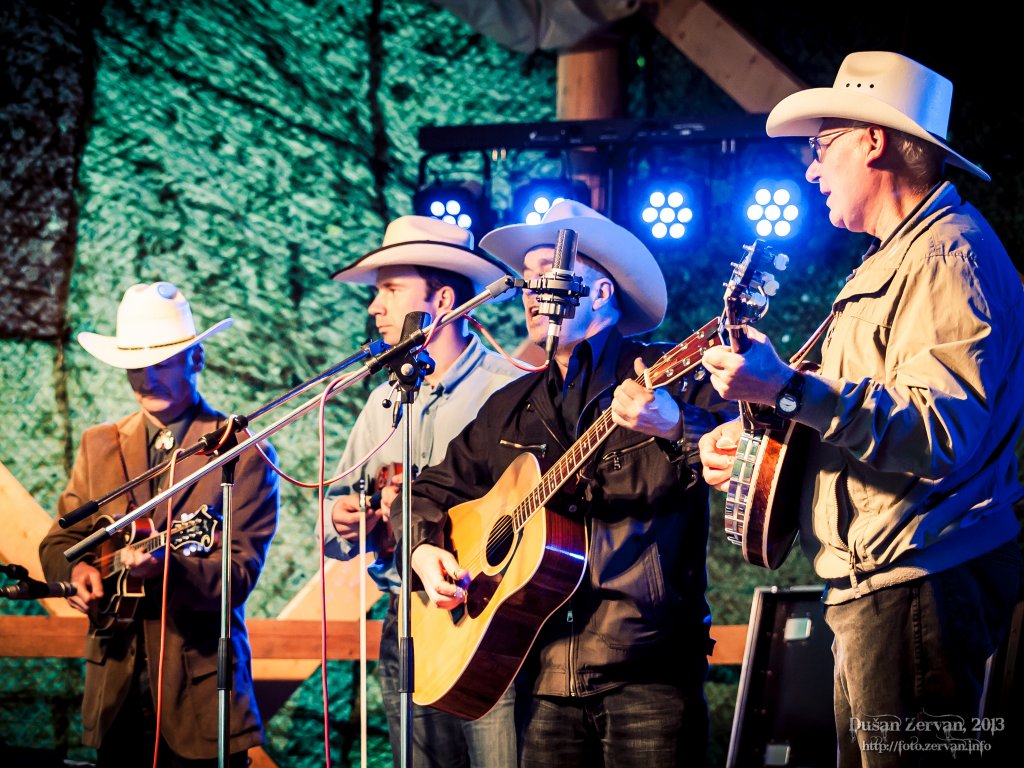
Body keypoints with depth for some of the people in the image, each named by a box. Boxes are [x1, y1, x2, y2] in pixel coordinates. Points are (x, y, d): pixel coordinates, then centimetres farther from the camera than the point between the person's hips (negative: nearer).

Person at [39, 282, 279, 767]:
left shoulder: (244, 454, -4)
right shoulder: (99, 447, 12)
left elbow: (240, 574, -10)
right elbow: (58, 540, 14)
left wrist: (167, 568, -29)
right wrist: (77, 568, -9)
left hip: (200, 683, -4)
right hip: (115, 678, 4)